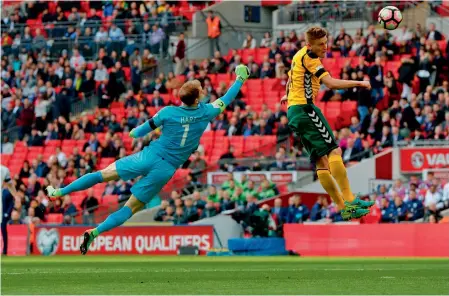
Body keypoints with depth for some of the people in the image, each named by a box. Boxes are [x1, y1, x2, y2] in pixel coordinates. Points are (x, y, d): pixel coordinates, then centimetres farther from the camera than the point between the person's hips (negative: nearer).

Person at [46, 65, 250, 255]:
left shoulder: (168, 112, -4)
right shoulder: (205, 113, -3)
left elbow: (142, 130, 6)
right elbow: (226, 100, 15)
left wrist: (134, 133, 29)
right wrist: (240, 79, 29)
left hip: (149, 157, 0)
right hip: (166, 169, 0)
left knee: (103, 174, 10)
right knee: (131, 208, 3)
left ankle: (59, 192, 5)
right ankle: (95, 232, -12)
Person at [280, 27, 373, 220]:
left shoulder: (299, 56, 19)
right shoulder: (309, 57, -12)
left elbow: (290, 77, 40)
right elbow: (331, 83, -23)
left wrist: (287, 95, 58)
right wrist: (359, 83, -19)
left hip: (293, 111, 10)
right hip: (305, 108, -10)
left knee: (321, 160, 5)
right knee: (333, 150, -15)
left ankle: (343, 208, 2)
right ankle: (349, 200, -22)